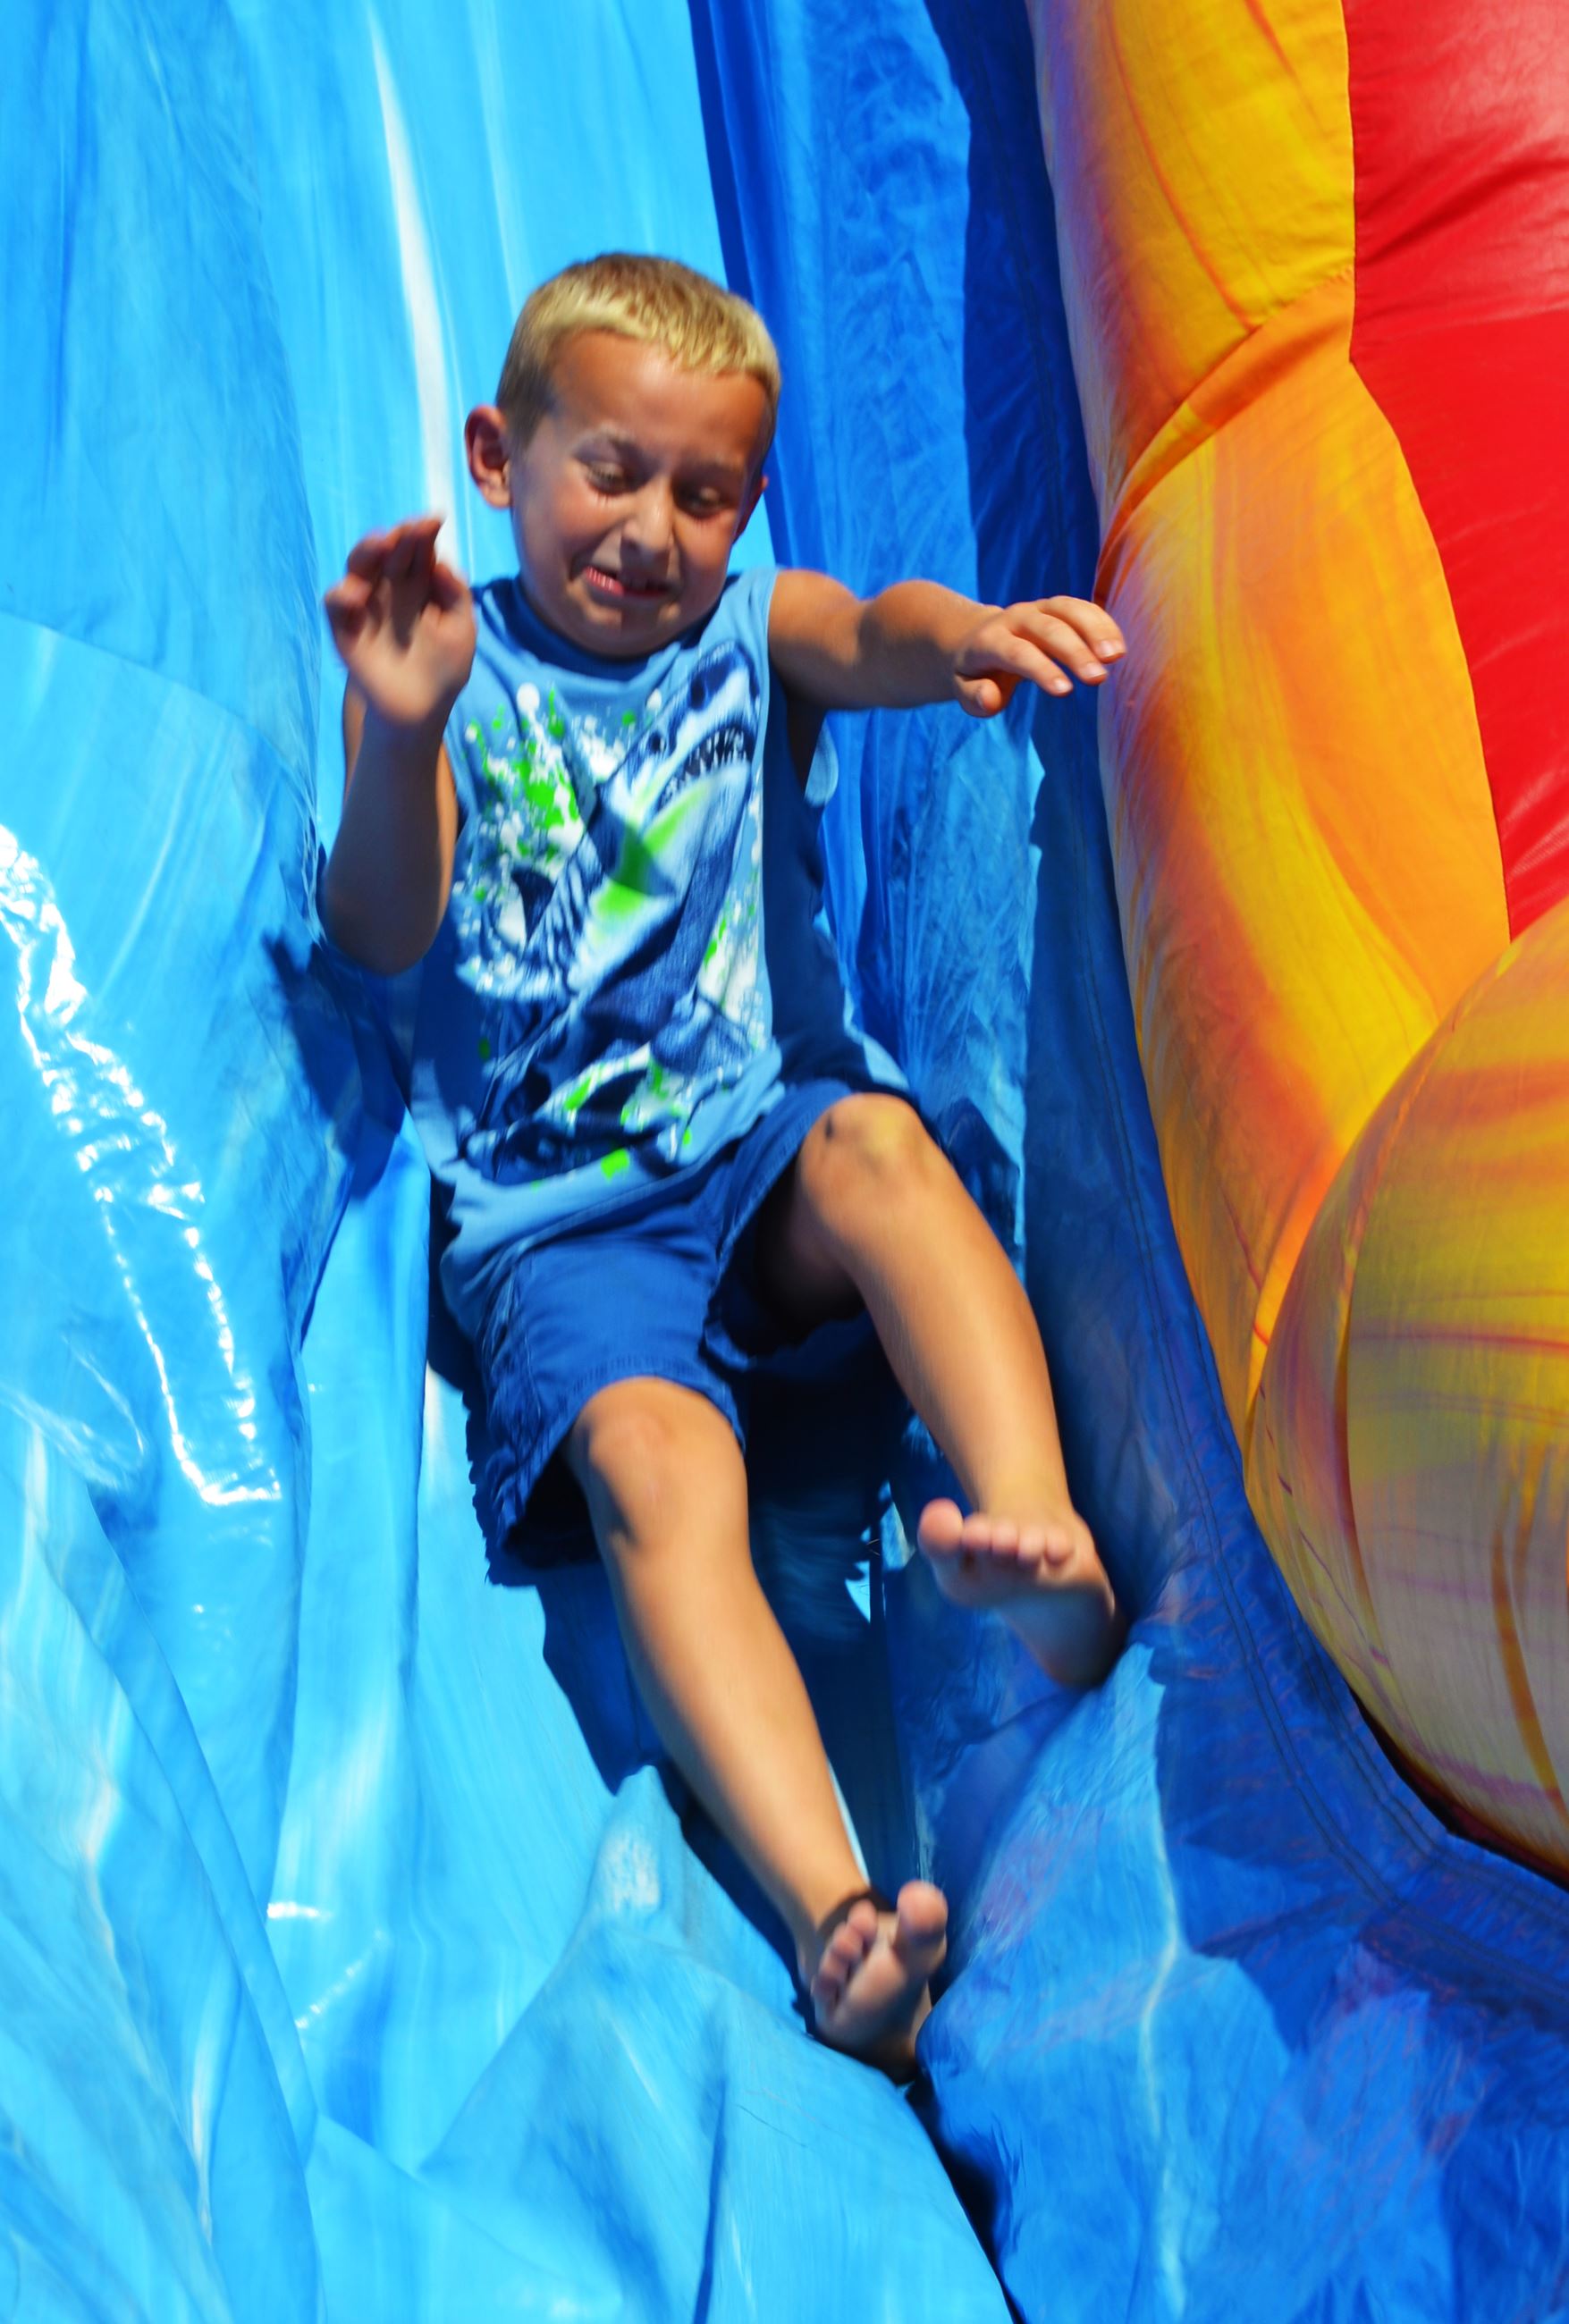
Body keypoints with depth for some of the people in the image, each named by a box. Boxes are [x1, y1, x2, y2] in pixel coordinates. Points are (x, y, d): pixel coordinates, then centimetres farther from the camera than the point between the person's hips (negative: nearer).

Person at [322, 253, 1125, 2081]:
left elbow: (870, 639, -12)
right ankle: (831, 1918, -42)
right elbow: (377, 934, -6)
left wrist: (957, 634, -39)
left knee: (870, 1135, -33)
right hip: (557, 1220, -2)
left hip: (766, 1159, 2)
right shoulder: (453, 668, 8)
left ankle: (1044, 1542, -43)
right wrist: (399, 738, -28)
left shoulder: (755, 635, 13)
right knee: (657, 1467, -28)